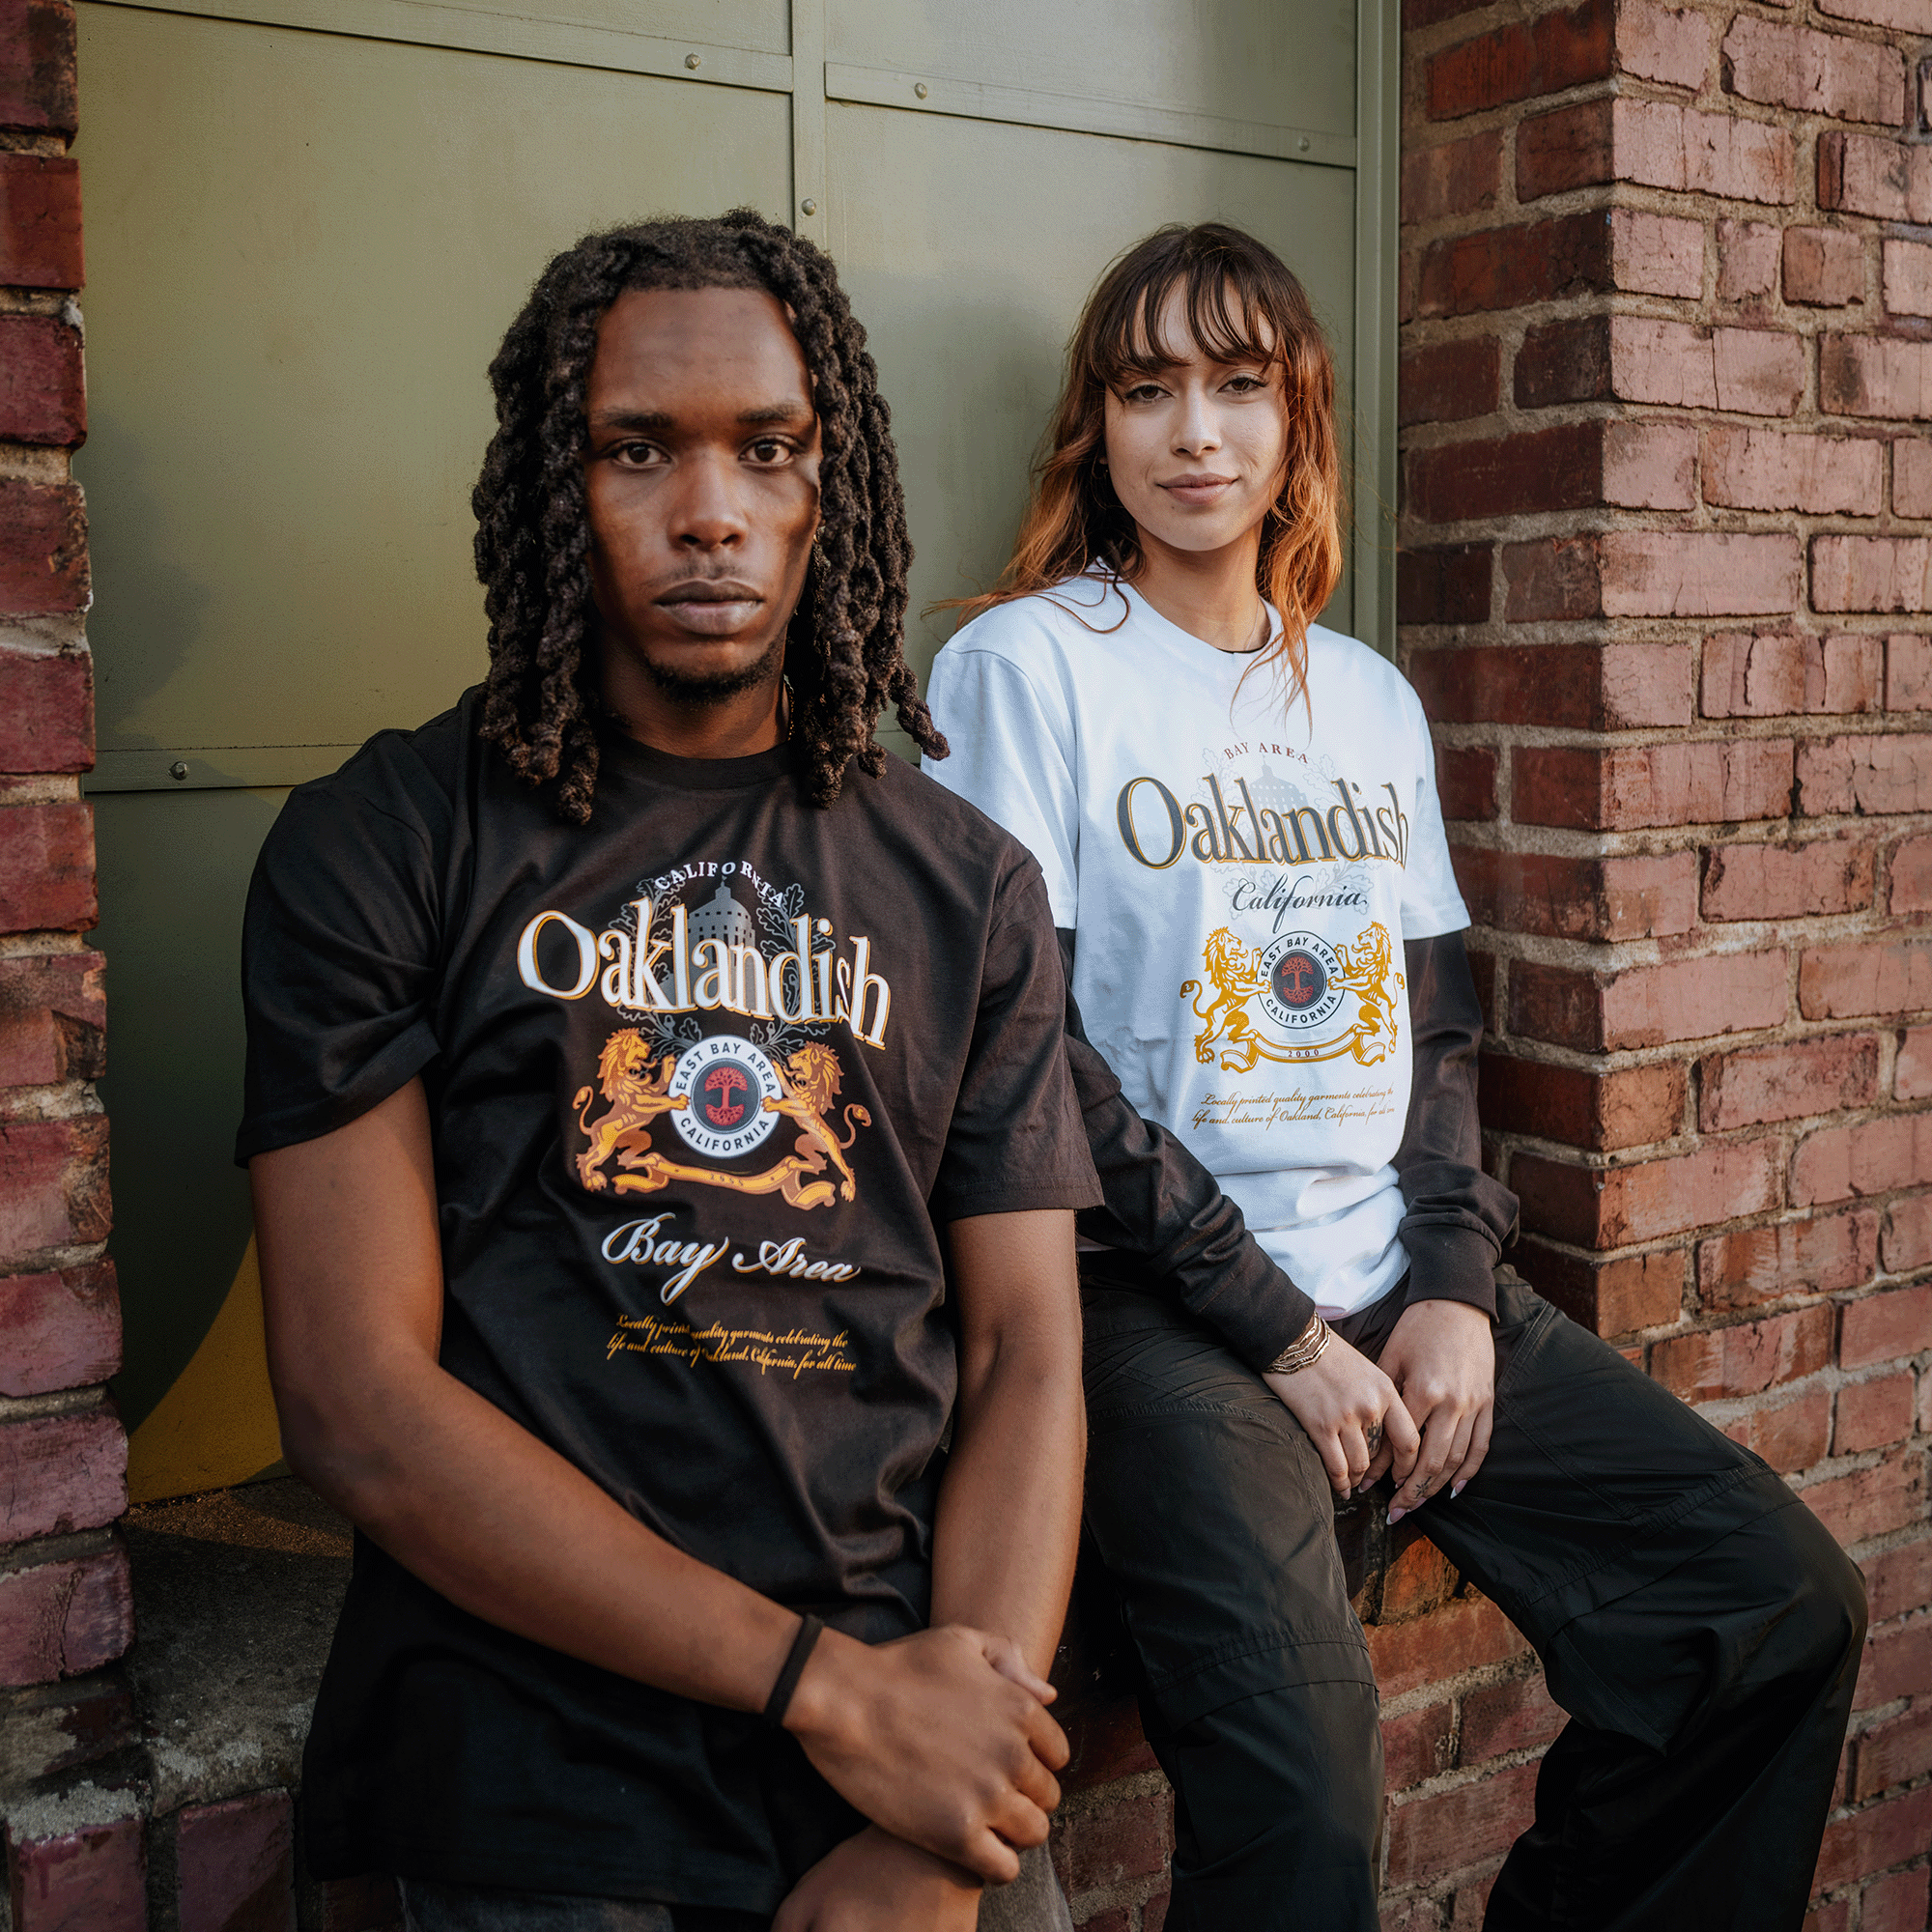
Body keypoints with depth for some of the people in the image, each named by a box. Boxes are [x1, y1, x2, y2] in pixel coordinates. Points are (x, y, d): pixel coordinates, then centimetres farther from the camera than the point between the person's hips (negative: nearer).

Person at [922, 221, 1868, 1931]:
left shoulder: (1372, 698, 16)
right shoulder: (1027, 664, -2)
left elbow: (1440, 1022, 16)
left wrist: (1455, 1288, -1)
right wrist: (1281, 1334, -12)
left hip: (1402, 1283, 6)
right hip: (1160, 1305, -6)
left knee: (1790, 1606, -2)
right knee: (1300, 1757, -29)